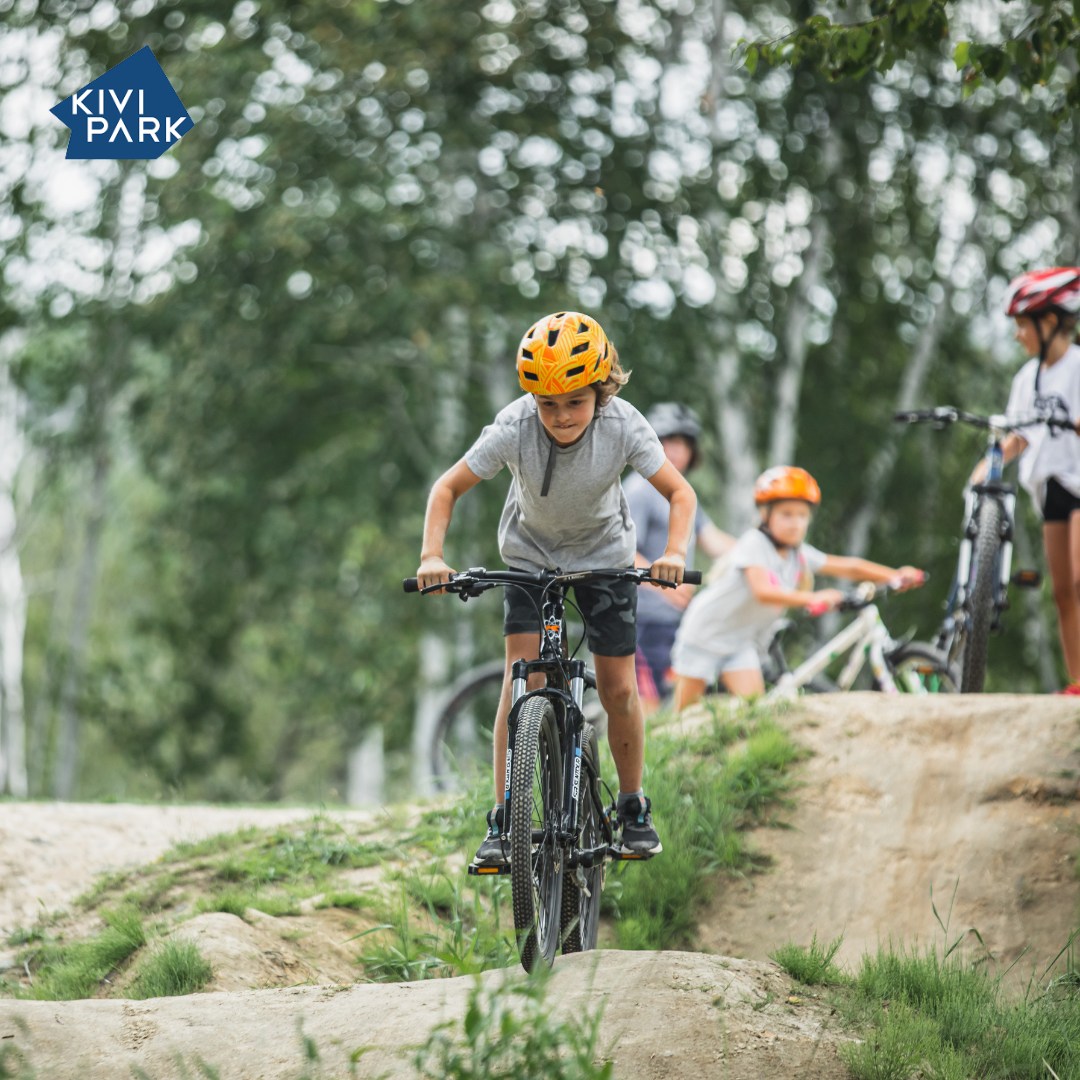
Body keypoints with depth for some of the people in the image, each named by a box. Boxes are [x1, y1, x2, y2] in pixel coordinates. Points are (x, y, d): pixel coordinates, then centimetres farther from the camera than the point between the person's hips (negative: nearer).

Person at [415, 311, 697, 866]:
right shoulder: (514, 427, -30)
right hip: (531, 553, 0)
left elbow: (680, 492, -23)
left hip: (604, 554, 0)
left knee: (618, 688, -2)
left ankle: (633, 809, 20)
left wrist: (674, 553, -41)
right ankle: (503, 822, -10)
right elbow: (448, 488, -22)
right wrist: (431, 556, -36)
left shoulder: (623, 426, -29)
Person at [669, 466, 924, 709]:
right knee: (686, 712, -1)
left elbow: (848, 567, -5)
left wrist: (895, 575, -18)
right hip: (706, 633, -6)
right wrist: (811, 598, -54)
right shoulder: (754, 544, -25)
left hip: (742, 641, 6)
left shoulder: (799, 555, -5)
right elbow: (762, 591, -41)